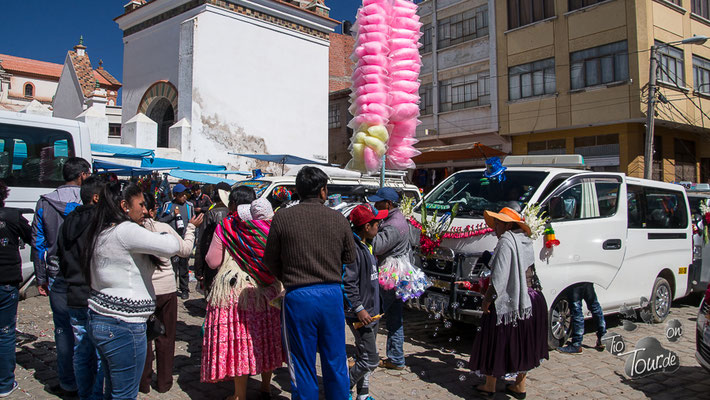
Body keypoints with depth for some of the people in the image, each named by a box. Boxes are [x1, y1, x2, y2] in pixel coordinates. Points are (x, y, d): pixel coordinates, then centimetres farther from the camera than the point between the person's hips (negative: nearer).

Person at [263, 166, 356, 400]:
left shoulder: (283, 218, -6)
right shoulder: (338, 219, -2)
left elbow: (270, 260, 2)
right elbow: (349, 258, 7)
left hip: (298, 296, -2)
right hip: (332, 293, 2)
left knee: (302, 366, 11)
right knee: (335, 362, 17)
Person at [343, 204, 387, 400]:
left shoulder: (365, 246, 13)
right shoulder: (352, 248, -20)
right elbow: (347, 283, -23)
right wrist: (359, 309, -23)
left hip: (370, 312, 10)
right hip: (360, 315, -10)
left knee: (365, 358, 17)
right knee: (370, 360, -6)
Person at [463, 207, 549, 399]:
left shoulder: (506, 241, -15)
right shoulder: (525, 241, 9)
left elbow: (499, 277, -20)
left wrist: (487, 299, -14)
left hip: (509, 302, -8)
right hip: (532, 300, 8)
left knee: (497, 342, 6)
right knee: (524, 343, 18)